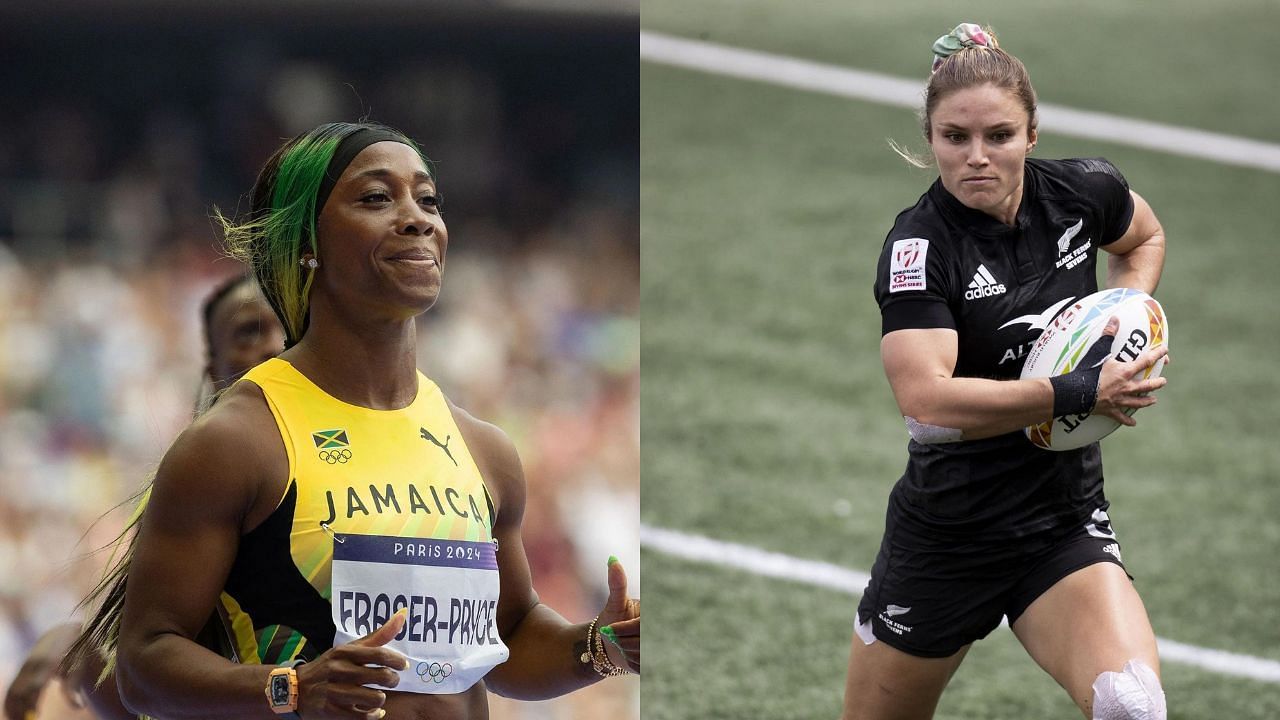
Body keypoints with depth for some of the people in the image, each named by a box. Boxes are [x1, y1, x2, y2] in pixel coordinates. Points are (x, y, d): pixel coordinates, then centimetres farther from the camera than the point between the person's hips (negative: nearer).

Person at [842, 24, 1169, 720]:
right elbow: (928, 400, -32)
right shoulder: (918, 245, -18)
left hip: (1067, 525, 2)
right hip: (949, 532, -2)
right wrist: (1079, 392, -28)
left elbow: (1144, 237, 22)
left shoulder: (1084, 192, -4)